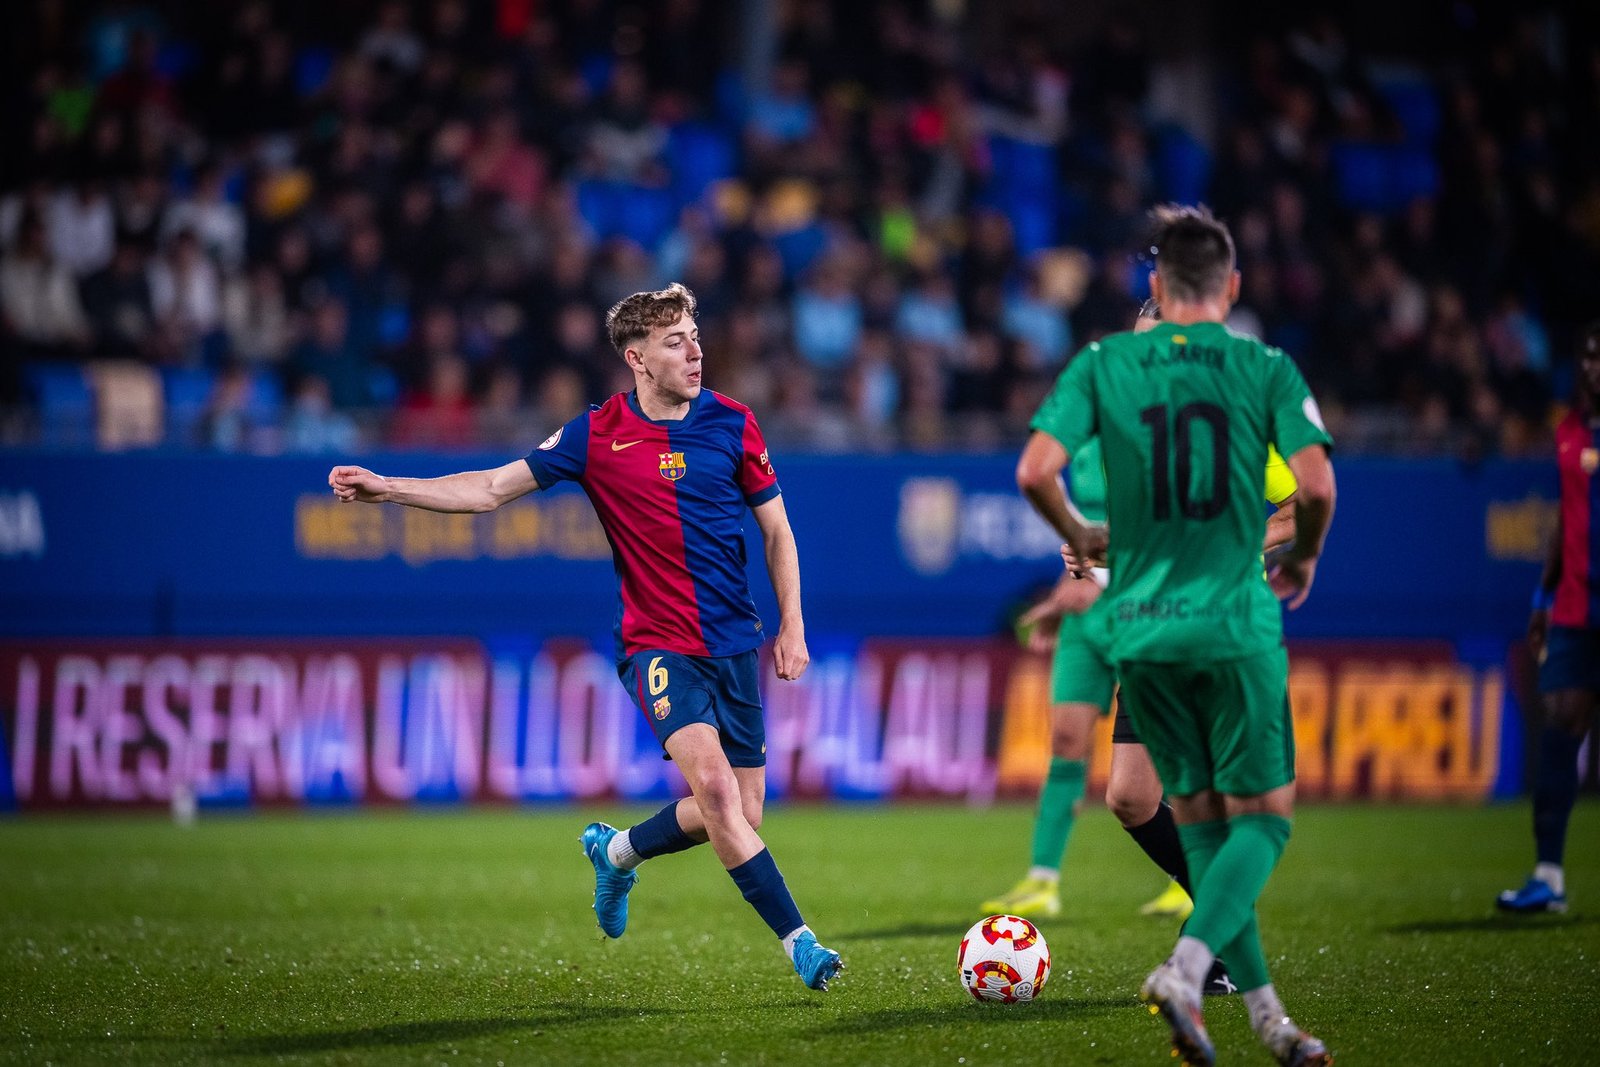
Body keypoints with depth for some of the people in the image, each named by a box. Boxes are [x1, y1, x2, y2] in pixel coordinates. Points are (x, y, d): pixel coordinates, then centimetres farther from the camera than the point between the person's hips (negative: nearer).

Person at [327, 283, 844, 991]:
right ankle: (797, 939, -20)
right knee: (713, 782, -24)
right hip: (658, 646, -3)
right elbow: (492, 489, 3)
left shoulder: (731, 423, 2)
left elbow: (776, 529, 11)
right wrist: (387, 488, -6)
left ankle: (618, 851, 31)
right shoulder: (597, 435, -3)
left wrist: (791, 626, 3)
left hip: (735, 642, 3)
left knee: (740, 815, 2)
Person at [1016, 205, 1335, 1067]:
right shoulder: (1266, 370, 0)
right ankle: (1186, 968, -19)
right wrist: (1301, 558, 11)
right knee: (1263, 817, 4)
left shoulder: (1101, 365, 5)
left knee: (1202, 824, 12)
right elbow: (1315, 486, -9)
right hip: (1235, 623, -3)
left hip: (1140, 628, 3)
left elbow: (1036, 471, -6)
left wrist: (1081, 537, 13)